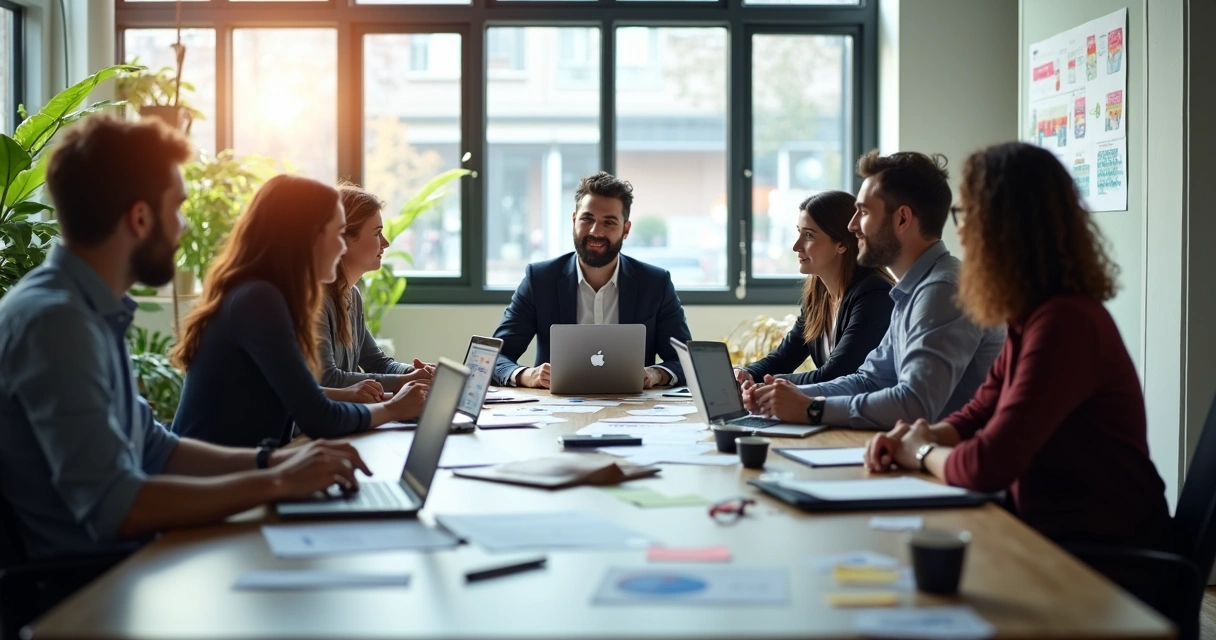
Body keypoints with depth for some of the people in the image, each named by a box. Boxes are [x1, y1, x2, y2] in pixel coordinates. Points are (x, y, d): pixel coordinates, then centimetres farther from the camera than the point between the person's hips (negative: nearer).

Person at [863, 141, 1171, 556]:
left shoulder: (1064, 322, -23)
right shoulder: (1035, 315, 6)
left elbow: (988, 467, -27)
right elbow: (979, 415, 16)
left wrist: (921, 453, -7)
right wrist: (913, 437, -3)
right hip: (1050, 530, 8)